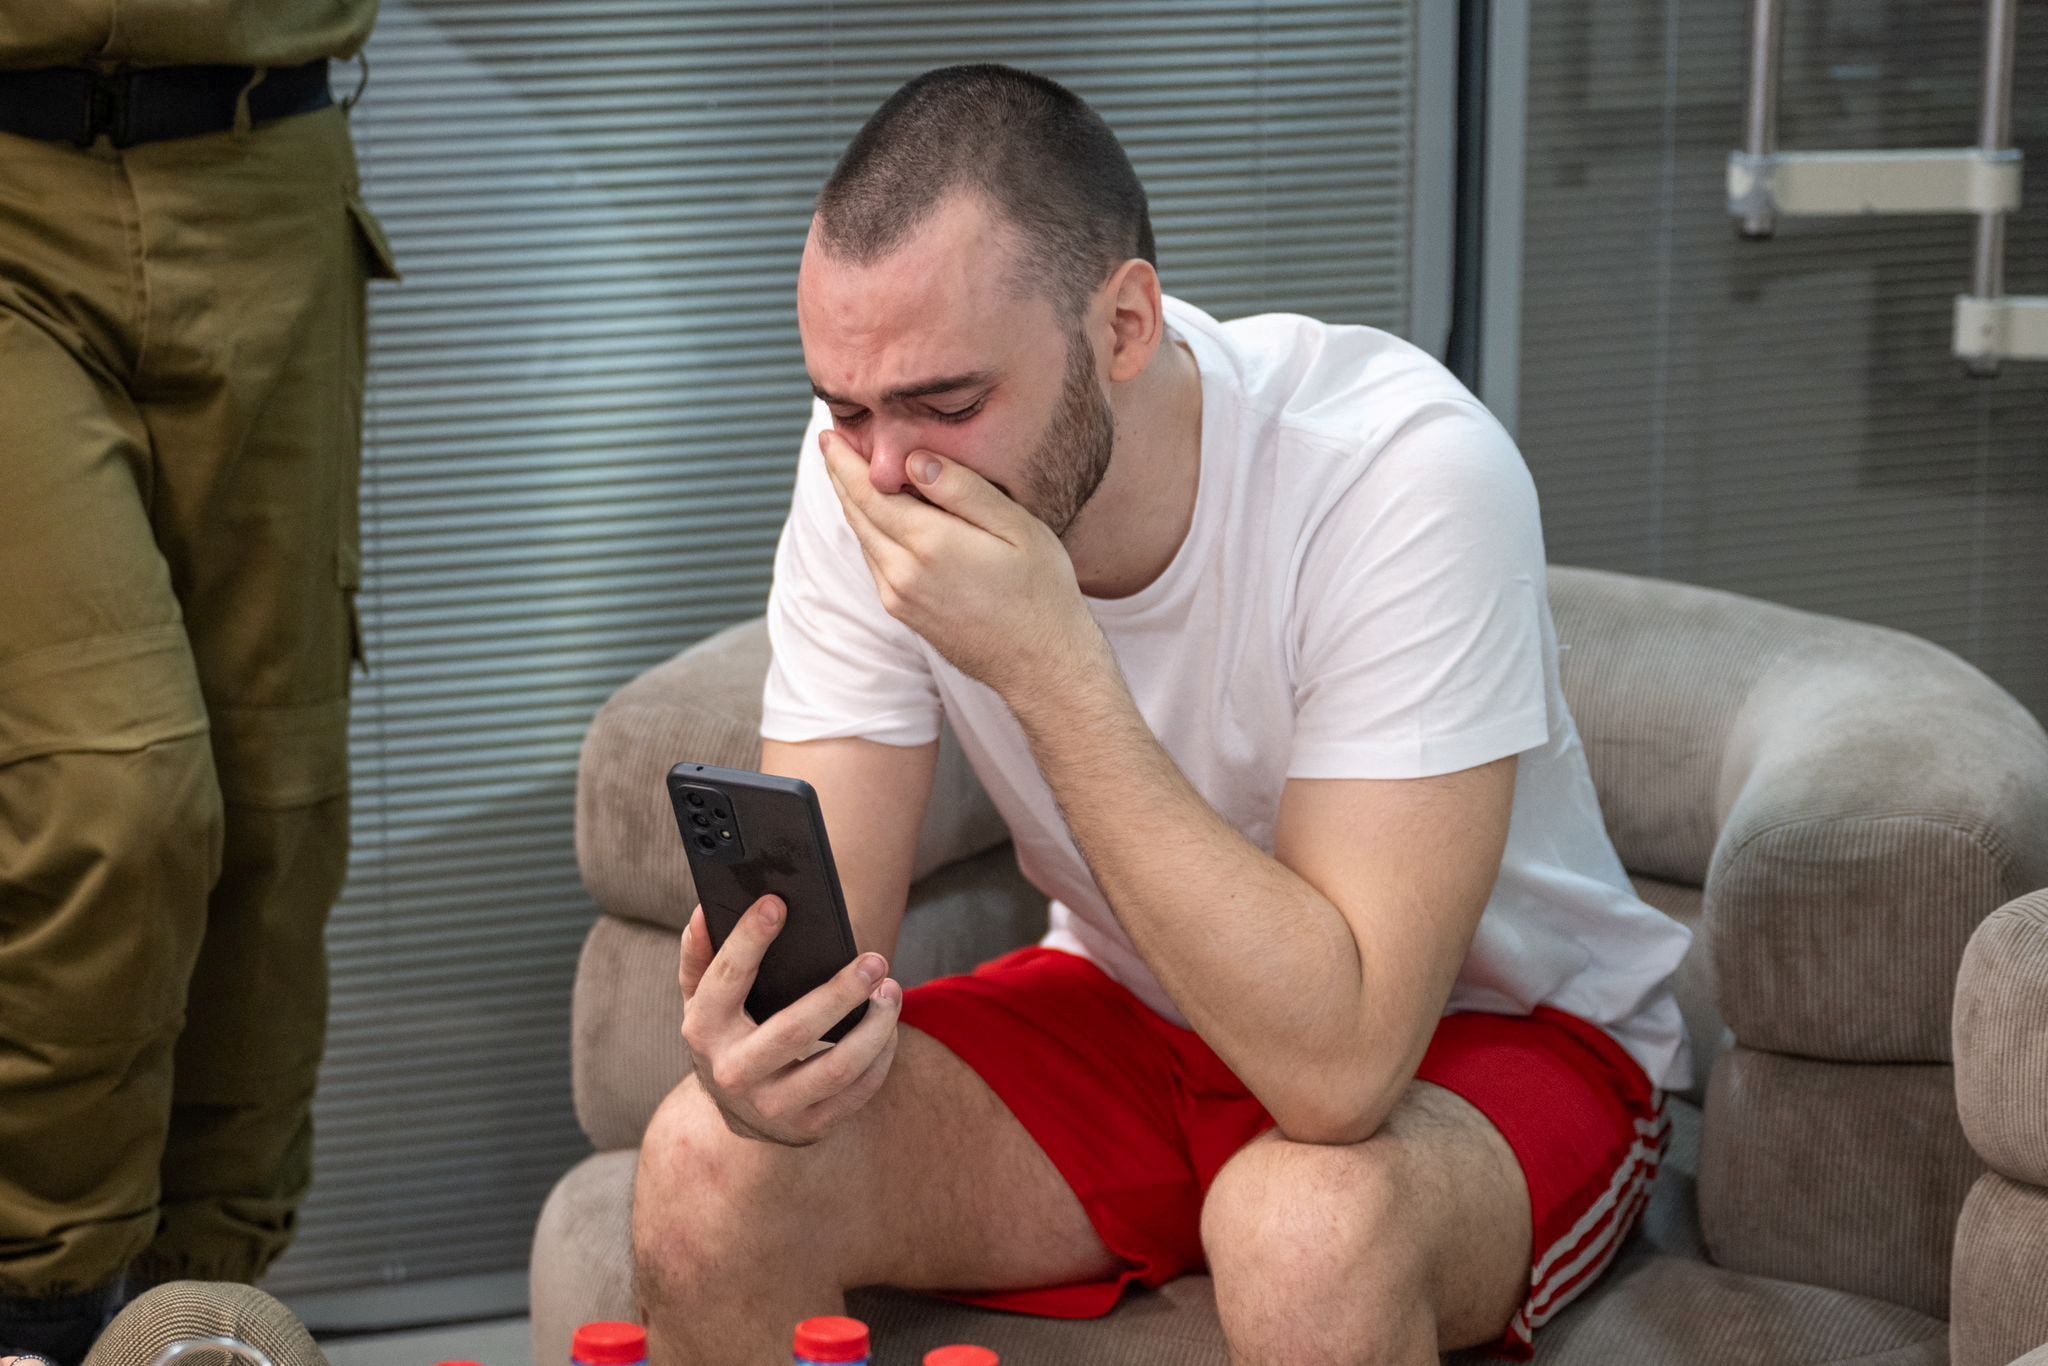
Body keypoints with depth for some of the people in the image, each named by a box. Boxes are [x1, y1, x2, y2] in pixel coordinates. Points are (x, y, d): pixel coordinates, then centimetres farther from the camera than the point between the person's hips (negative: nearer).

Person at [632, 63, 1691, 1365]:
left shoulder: (1407, 474, -31)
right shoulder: (871, 474, -15)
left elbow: (1339, 1065, -36)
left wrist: (1047, 660, -38)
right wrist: (762, 1053, -40)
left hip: (1489, 1033, -4)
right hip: (1132, 1015, 4)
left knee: (1305, 1226, -37)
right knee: (709, 1165, -20)